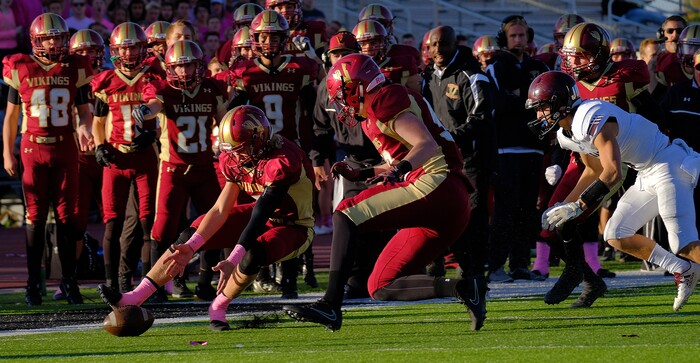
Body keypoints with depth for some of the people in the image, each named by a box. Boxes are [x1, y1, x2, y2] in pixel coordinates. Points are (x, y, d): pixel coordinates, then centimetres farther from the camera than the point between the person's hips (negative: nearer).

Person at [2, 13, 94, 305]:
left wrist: (84, 127, -15)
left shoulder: (75, 69, 4)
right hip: (33, 149, -1)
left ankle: (69, 281, 8)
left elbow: (84, 110, 8)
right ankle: (33, 283, 5)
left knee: (66, 215, 1)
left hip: (65, 149, 1)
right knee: (36, 217, 0)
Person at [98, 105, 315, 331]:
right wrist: (190, 247, -17)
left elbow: (260, 216, -35)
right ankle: (133, 299, -2)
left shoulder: (283, 162, -33)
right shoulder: (235, 159, -9)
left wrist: (232, 261, -38)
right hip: (262, 215, 7)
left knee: (252, 256, -38)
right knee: (188, 237, -5)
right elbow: (221, 210, -7)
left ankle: (217, 309, -13)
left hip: (292, 227, -7)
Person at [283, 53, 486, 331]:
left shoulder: (383, 101, -4)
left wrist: (400, 169, -33)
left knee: (345, 217, -10)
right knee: (380, 288, 6)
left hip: (435, 186, -9)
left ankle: (331, 305, -19)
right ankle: (462, 288, -5)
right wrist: (361, 174, 33)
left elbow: (427, 144, -17)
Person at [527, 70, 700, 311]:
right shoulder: (566, 133, 6)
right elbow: (595, 170, 21)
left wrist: (577, 207, -29)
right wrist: (564, 205, 13)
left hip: (668, 165, -10)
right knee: (616, 236, 6)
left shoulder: (592, 119, -25)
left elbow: (613, 173, -31)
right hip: (647, 177, 10)